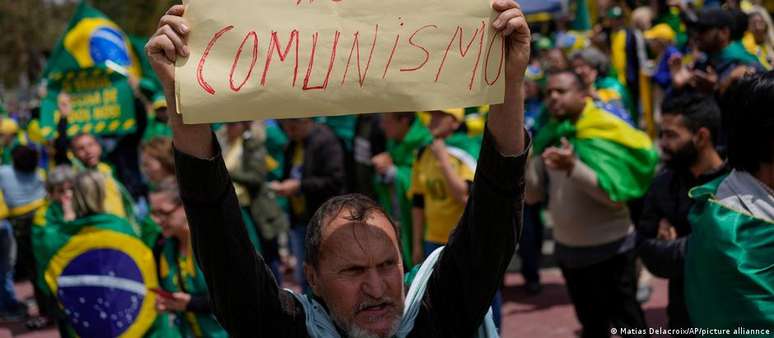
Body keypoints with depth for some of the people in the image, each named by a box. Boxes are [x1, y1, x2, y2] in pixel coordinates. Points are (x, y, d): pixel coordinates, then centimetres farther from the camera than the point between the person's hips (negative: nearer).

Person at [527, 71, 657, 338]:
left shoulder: (603, 133, -14)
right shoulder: (549, 138, 2)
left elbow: (615, 194, -23)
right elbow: (533, 195, 0)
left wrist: (573, 168, -34)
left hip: (609, 248, -6)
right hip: (568, 248, 6)